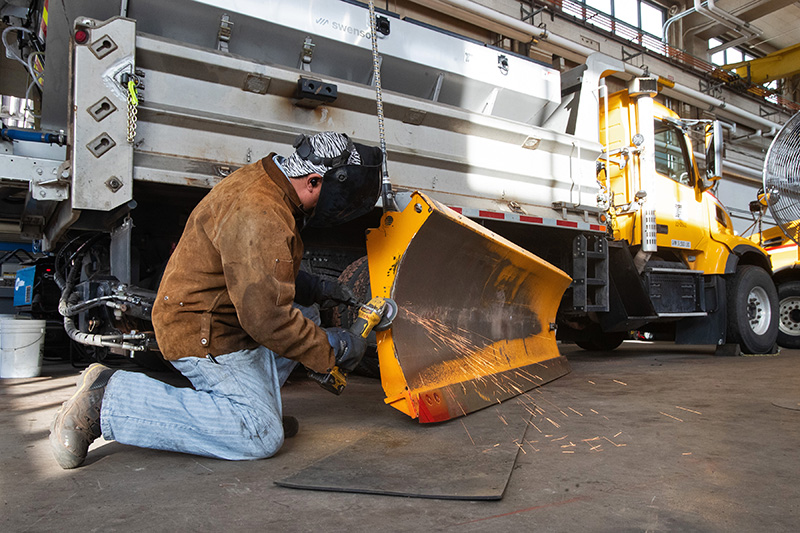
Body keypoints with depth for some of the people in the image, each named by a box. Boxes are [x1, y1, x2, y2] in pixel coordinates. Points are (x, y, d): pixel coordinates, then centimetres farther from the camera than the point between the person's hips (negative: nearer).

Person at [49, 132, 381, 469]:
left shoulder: (261, 181, 6)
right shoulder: (259, 217, -28)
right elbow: (267, 318, -29)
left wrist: (315, 289, 10)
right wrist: (333, 349, -16)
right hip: (203, 333, -11)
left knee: (304, 316, 18)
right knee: (260, 438, -14)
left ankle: (256, 404, 10)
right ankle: (108, 400, -11)